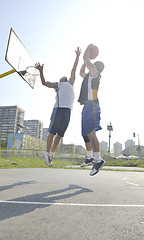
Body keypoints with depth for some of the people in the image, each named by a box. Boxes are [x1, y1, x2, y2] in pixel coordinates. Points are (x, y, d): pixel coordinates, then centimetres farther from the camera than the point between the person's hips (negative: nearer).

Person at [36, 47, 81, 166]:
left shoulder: (70, 83, 29)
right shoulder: (57, 85, 22)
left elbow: (74, 70, 30)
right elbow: (44, 82, 16)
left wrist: (77, 56, 33)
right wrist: (41, 71, 3)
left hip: (68, 111, 3)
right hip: (59, 108, -3)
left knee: (60, 134, 4)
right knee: (52, 132, -5)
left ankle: (52, 153, 14)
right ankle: (47, 153, 2)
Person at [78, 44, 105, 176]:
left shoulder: (95, 73, 3)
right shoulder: (90, 76, 28)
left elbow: (86, 59, 0)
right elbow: (81, 72, 44)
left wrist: (89, 48, 18)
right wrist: (86, 60, 42)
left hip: (91, 105, -10)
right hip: (87, 106, 10)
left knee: (90, 132, -19)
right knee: (85, 133, 10)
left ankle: (98, 160, -19)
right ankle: (89, 157, 18)